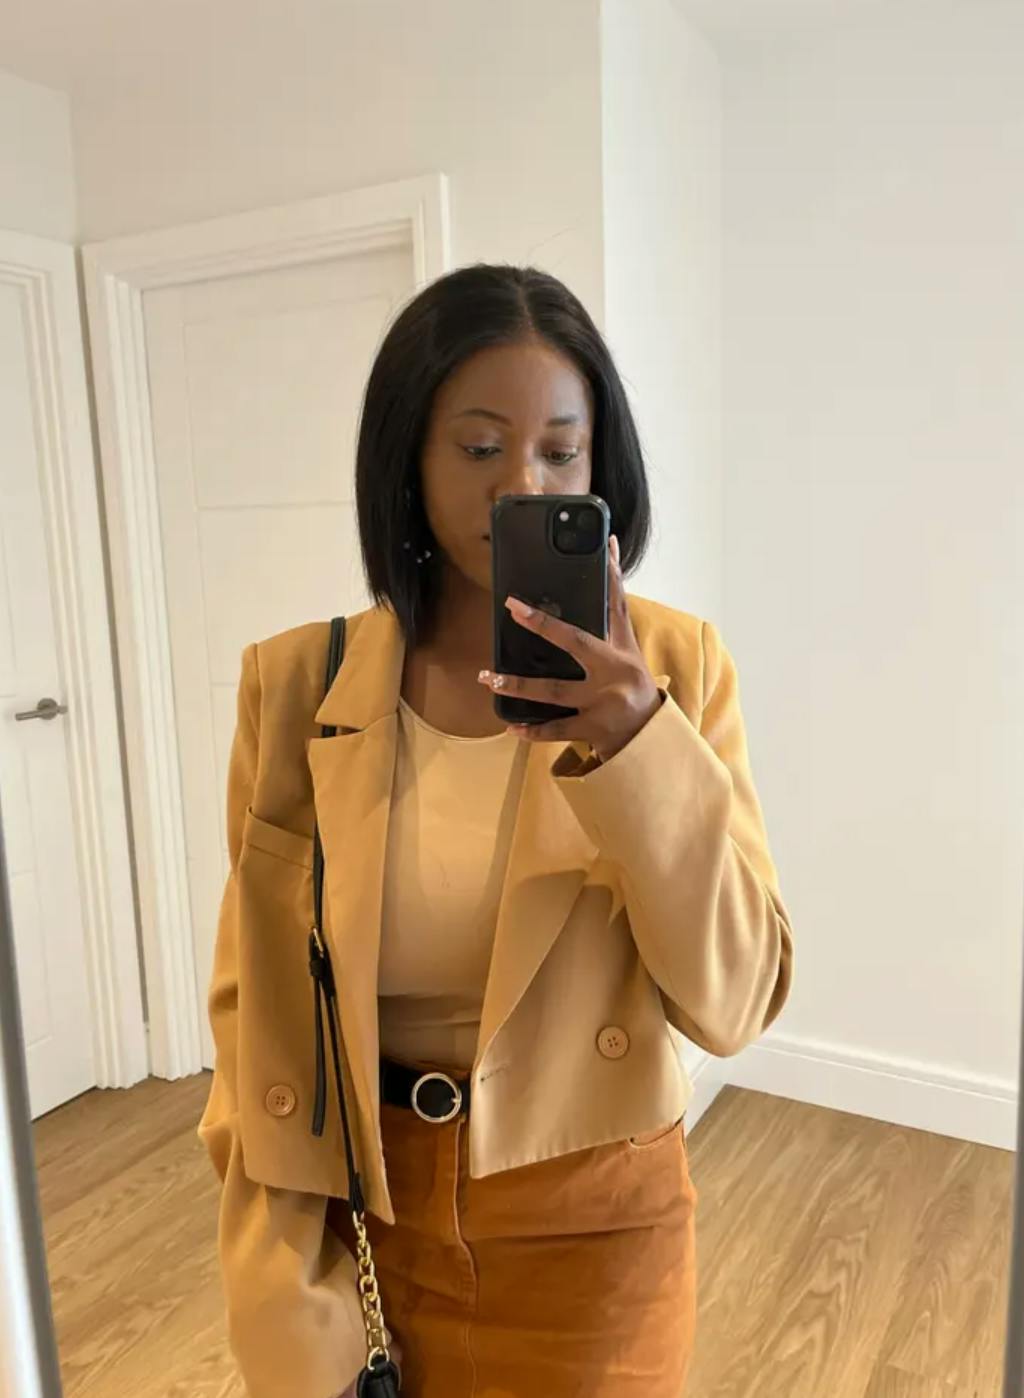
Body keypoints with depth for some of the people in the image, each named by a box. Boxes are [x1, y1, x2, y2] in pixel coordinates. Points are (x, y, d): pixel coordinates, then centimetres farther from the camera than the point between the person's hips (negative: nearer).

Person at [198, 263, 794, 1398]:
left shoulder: (672, 663, -12)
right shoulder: (297, 684, -11)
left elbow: (732, 1003, -14)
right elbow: (257, 1000, -4)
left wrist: (634, 743, -29)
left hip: (595, 1224, 0)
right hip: (361, 1212, 1)